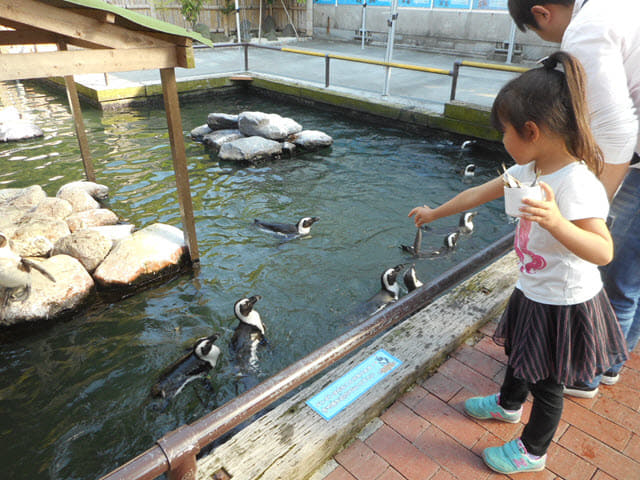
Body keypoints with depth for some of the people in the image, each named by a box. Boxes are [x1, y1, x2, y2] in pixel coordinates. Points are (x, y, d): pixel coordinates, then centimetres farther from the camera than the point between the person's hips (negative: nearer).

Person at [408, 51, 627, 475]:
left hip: (564, 304, -8)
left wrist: (555, 222, -52)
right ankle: (509, 405, 59)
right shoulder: (530, 169, -4)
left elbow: (603, 251, -36)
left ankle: (533, 451, 38)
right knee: (518, 350, 29)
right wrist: (435, 213, 16)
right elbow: (480, 193, 6)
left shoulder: (576, 182, -31)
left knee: (546, 379, 13)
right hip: (534, 292, 8)